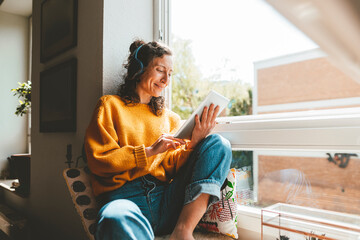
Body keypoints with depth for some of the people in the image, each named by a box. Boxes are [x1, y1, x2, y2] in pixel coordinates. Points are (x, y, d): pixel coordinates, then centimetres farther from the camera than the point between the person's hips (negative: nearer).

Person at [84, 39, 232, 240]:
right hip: (126, 196, -5)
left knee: (219, 144, -14)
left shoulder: (170, 118, 20)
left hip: (167, 199, 6)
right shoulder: (111, 105, 11)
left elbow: (170, 168, 13)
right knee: (116, 220, -42)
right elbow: (98, 160, 0)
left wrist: (193, 144, -5)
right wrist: (149, 151, -9)